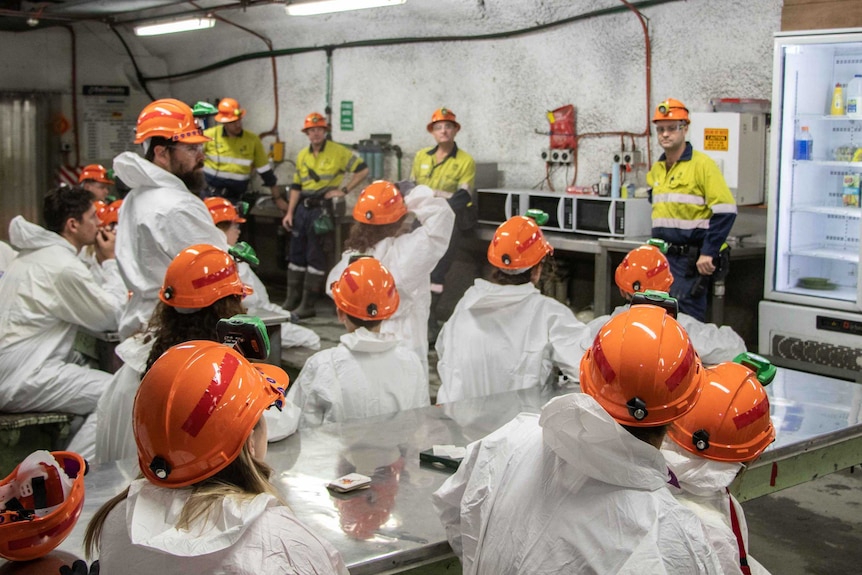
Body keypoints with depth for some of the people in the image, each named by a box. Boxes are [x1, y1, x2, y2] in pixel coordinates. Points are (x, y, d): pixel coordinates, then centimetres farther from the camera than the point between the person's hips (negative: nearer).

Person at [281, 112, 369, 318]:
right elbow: (296, 186, 14)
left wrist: (344, 190, -11)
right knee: (296, 253, 10)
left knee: (315, 257, -2)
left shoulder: (338, 152, -6)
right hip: (302, 207, 6)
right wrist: (290, 212, 8)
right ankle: (292, 300, 19)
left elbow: (363, 170, -6)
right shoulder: (302, 155, 11)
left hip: (323, 208, -6)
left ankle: (308, 305, 3)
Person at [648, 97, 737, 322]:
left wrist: (708, 253, -18)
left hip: (691, 260, -7)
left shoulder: (702, 164, -9)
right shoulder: (656, 170, 14)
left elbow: (725, 211, -15)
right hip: (662, 258, 7)